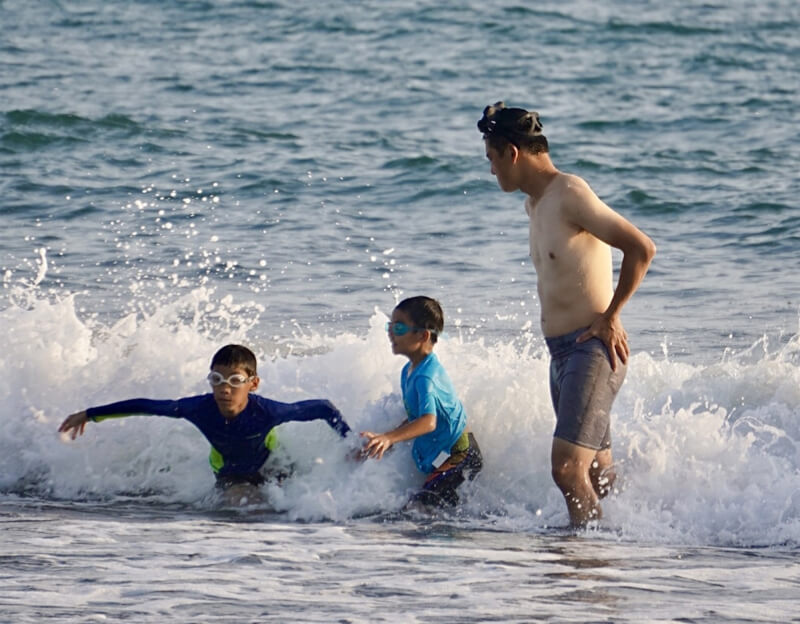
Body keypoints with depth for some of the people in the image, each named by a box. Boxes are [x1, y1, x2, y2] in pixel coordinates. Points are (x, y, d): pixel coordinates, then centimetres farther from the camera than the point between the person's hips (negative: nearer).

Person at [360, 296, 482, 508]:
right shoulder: (409, 372, 8)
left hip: (460, 457, -11)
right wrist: (381, 443, 17)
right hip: (436, 459, 11)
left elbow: (429, 421, -41)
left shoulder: (426, 377, -24)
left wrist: (389, 438, -55)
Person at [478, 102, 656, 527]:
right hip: (561, 350, 10)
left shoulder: (569, 194, -14)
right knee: (597, 473, 13)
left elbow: (641, 249, -19)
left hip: (593, 349, -10)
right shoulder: (535, 203, 16)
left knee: (568, 468, -18)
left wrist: (610, 317, -14)